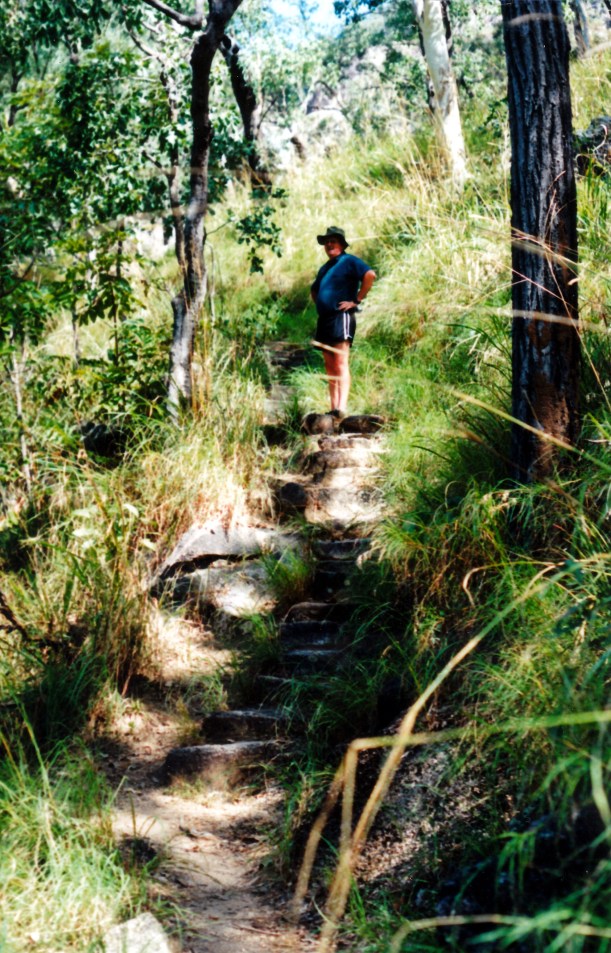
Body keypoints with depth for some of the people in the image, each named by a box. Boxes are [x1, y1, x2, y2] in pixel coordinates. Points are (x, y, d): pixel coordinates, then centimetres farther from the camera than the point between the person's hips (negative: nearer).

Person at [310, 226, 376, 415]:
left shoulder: (348, 261, -1)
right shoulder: (325, 268, 23)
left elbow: (370, 274, -18)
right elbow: (314, 290, 39)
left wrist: (357, 300, -16)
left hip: (341, 317, -9)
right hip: (324, 319, 9)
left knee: (341, 364, -16)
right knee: (330, 367, 5)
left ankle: (341, 408, -23)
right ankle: (333, 409, 5)